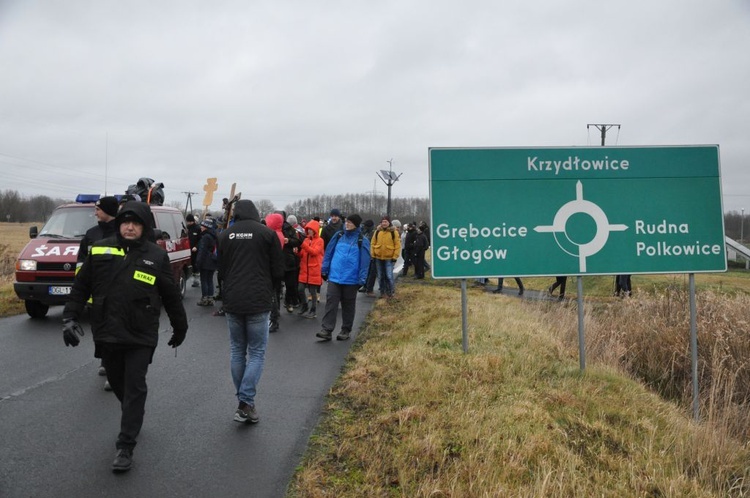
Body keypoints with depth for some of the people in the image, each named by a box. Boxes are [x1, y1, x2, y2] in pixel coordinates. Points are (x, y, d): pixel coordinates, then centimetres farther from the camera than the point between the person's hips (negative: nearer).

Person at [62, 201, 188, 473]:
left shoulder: (157, 256, -3)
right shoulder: (100, 250, 0)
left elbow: (172, 297, 5)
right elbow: (80, 287, 6)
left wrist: (180, 327, 12)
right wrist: (70, 317, -3)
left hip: (141, 337, -3)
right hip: (106, 334, 3)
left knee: (134, 388, -2)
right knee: (117, 383, 18)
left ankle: (125, 446, 5)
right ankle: (133, 419, 45)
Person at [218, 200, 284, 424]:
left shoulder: (225, 235, 5)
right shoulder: (267, 233, -4)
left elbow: (221, 272, 10)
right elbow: (278, 271, -1)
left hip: (232, 302, 3)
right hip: (259, 303, -3)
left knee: (237, 352, 14)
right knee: (257, 353, 4)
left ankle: (243, 403, 18)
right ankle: (246, 402, -7)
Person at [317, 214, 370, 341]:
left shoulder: (362, 241, -5)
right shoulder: (338, 236, 5)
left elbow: (364, 261, -7)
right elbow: (329, 253, 8)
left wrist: (361, 279, -12)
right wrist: (324, 270, 5)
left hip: (351, 279, -2)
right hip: (334, 277, 2)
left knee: (348, 305, 10)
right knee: (330, 302, -5)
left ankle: (346, 330, 22)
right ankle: (327, 330, -5)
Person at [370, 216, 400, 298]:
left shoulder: (394, 232, -3)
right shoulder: (377, 231, 5)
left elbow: (398, 245, -4)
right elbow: (372, 243, 8)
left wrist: (395, 257, -8)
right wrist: (372, 255, 2)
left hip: (389, 258, -3)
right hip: (378, 258, 3)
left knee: (389, 276, -7)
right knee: (380, 276, 10)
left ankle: (390, 293, 6)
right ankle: (382, 292, 20)